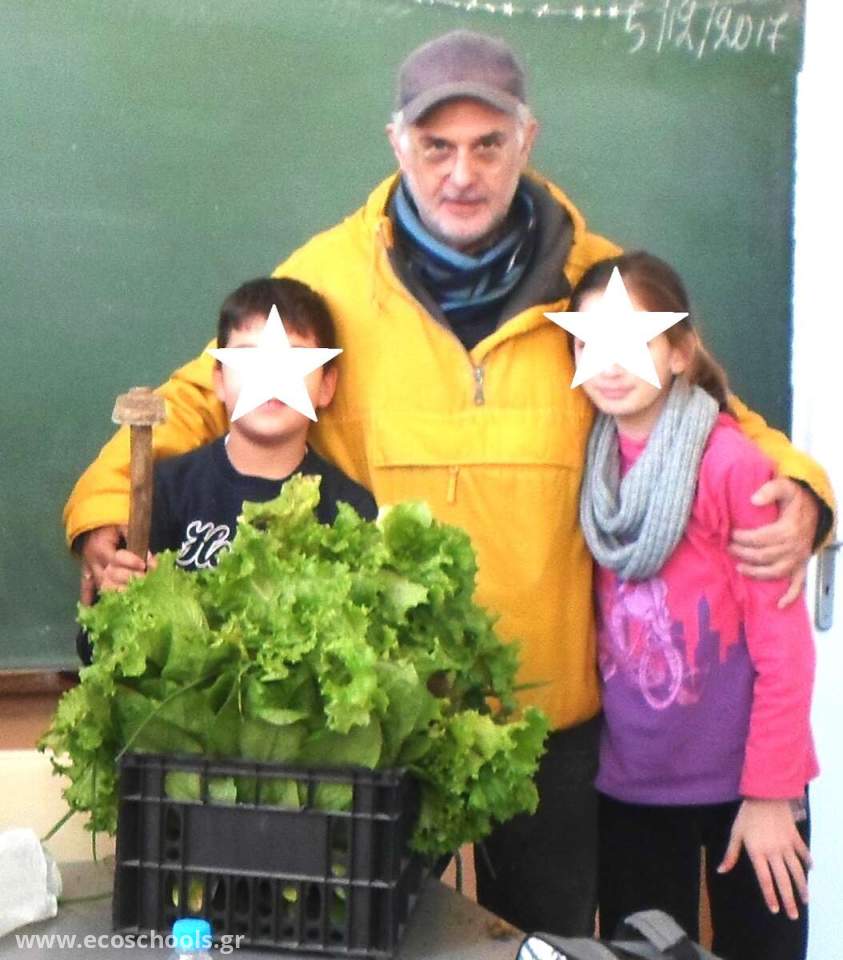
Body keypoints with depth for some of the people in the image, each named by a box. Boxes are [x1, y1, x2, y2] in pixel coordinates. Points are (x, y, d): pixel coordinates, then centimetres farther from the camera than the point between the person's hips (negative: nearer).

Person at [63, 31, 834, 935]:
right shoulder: (327, 275, -7)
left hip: (553, 702, 2)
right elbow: (203, 396, -1)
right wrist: (107, 507, -16)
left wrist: (793, 490, -9)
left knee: (549, 928, 22)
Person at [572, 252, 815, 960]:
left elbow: (783, 644, -13)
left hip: (740, 779, -4)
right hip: (629, 777, 5)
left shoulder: (732, 463, -15)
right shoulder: (593, 465, 2)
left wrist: (770, 791, -12)